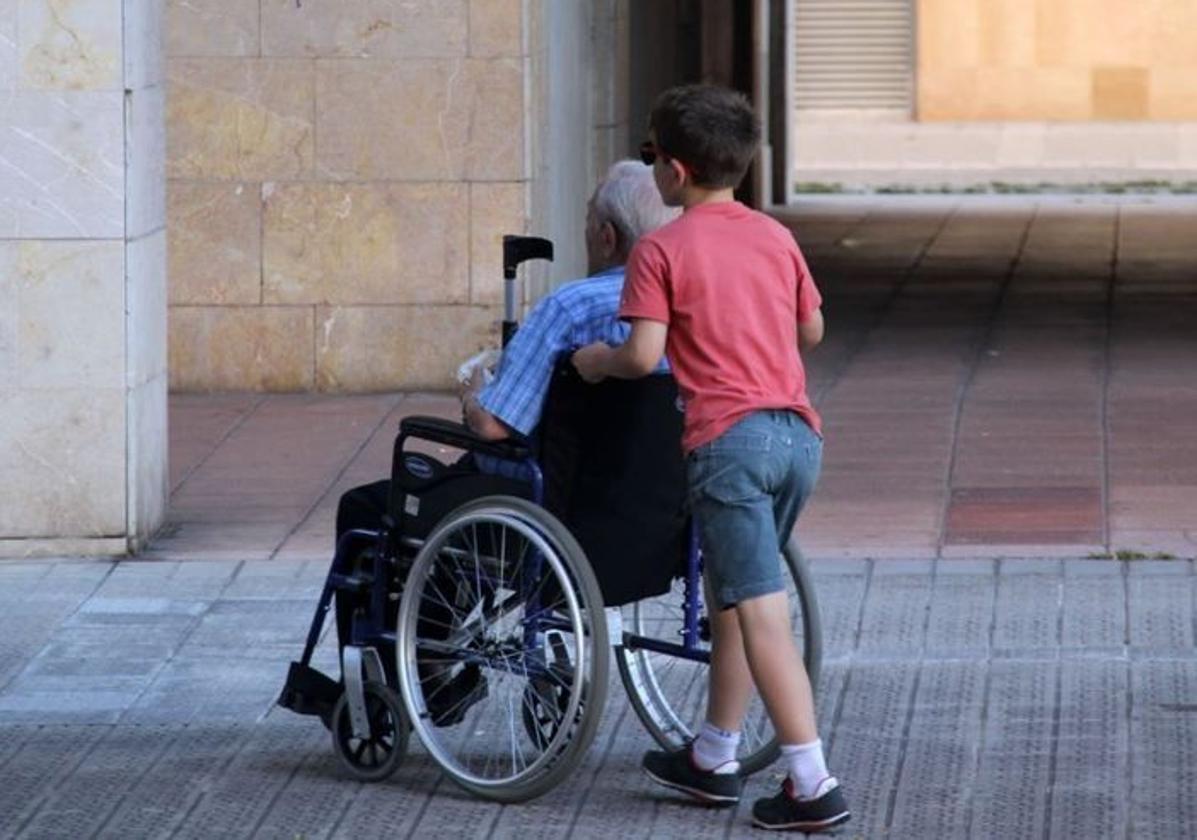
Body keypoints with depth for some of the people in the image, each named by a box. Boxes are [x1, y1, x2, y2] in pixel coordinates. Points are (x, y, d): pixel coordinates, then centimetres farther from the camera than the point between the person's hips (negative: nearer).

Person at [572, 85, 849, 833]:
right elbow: (812, 330, 21)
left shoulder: (662, 251, -5)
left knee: (762, 615, -7)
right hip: (799, 434, 7)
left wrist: (597, 362, 9)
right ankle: (715, 758, 30)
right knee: (735, 596, 21)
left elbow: (644, 355, -11)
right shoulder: (776, 238, 13)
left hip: (730, 440, -7)